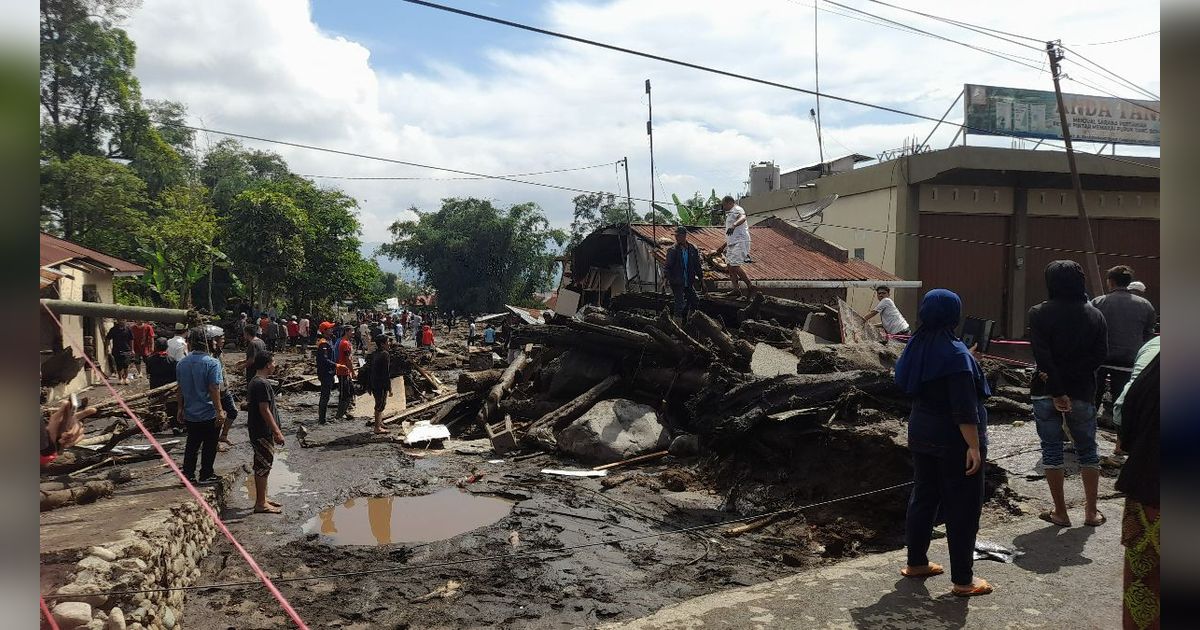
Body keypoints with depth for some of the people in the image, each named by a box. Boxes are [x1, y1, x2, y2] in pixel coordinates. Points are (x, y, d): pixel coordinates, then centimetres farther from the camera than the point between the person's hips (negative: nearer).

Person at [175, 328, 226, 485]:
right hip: (209, 413, -5)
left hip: (190, 413, 5)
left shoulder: (182, 363, 2)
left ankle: (188, 475, 20)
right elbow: (214, 389, -20)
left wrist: (180, 408, 18)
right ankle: (206, 475, 16)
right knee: (209, 446, 8)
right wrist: (219, 411, -16)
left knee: (192, 445, 17)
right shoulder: (212, 363, -17)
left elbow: (180, 389, 9)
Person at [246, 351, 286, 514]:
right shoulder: (262, 384, -20)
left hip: (258, 431, 10)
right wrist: (277, 432, -21)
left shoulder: (256, 381, 12)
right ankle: (261, 504, 3)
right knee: (263, 465, -3)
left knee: (262, 465, 17)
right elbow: (264, 410, -24)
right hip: (262, 432, -10)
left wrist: (276, 430, 23)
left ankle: (262, 499, 26)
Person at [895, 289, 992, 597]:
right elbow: (965, 409, -23)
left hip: (922, 436, 7)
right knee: (962, 506, 2)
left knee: (923, 496, 17)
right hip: (954, 442, -7)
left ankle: (916, 562, 28)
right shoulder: (955, 353, -20)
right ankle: (963, 579, 9)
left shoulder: (916, 348, 2)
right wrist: (974, 446, -20)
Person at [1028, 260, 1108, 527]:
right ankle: (1091, 511, 19)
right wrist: (1073, 374, -10)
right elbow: (1100, 354, -6)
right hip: (1082, 392, 2)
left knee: (1052, 450, 6)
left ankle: (1060, 513, 10)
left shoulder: (1039, 313, -7)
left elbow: (1042, 357, -16)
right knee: (1087, 450, 15)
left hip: (1046, 392, -2)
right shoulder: (1094, 315, 3)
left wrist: (1056, 391, -16)